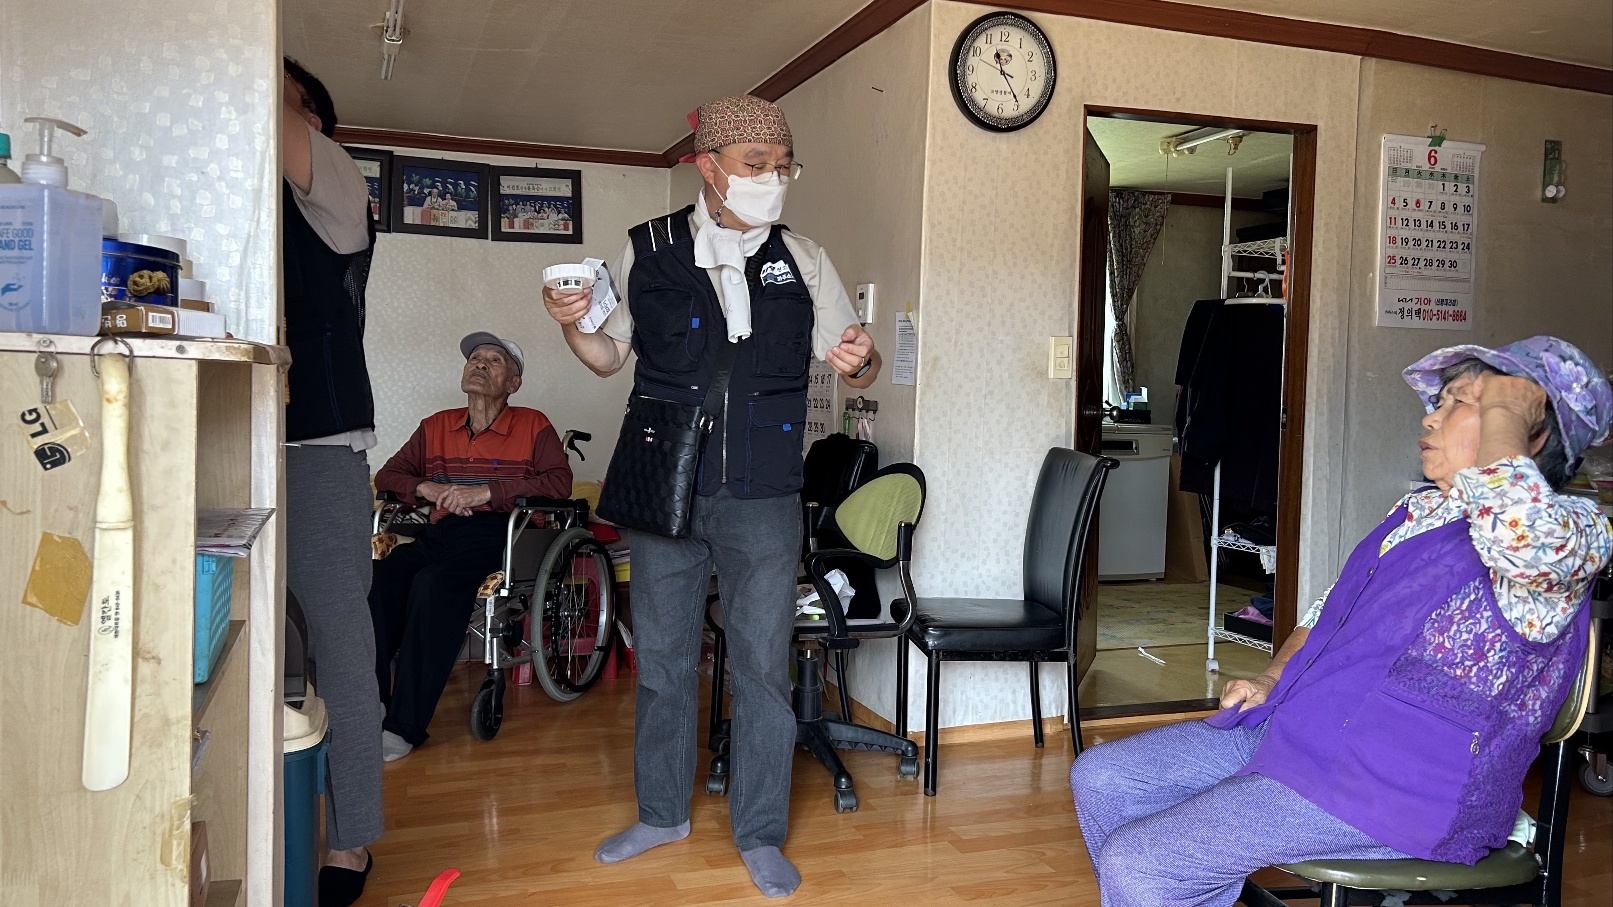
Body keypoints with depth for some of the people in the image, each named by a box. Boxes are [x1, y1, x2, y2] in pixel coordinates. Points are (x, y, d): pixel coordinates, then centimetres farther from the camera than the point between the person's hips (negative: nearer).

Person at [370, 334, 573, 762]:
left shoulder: (533, 425, 11)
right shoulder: (435, 427, 25)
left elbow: (560, 482, -4)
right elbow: (387, 476, 25)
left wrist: (487, 491, -11)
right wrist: (427, 489, 2)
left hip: (499, 535, -4)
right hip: (441, 534, 4)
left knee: (431, 585, -33)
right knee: (377, 579, -27)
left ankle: (404, 726, -27)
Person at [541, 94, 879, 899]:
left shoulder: (803, 260, 4)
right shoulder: (647, 250, 3)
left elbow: (854, 367, 9)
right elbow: (610, 355, 11)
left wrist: (861, 361, -14)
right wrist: (570, 324, -9)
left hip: (764, 500, 0)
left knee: (763, 665, 4)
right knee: (661, 660, 12)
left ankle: (760, 834, 21)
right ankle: (661, 812, 32)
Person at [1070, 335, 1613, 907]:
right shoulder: (1419, 511, 16)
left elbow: (1527, 539, -39)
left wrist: (1503, 414, -21)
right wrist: (1272, 680, 6)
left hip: (1397, 786, -9)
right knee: (1099, 779, 3)